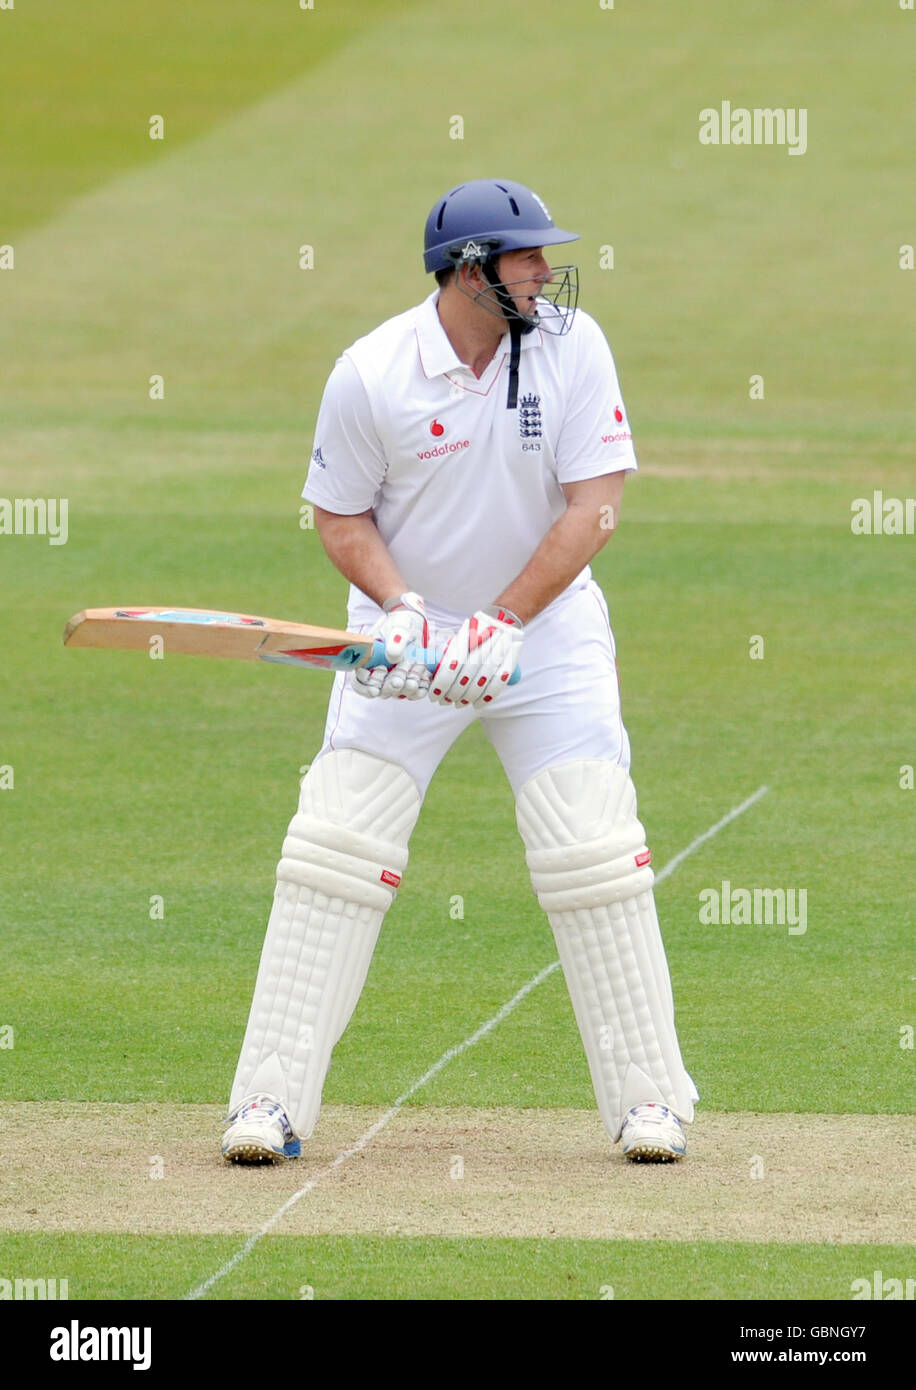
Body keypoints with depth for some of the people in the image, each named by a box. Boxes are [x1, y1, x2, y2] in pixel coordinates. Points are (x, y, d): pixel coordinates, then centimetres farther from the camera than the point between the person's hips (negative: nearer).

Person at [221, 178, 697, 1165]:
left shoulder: (572, 344, -11)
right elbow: (341, 518, -2)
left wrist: (499, 628, -20)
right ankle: (271, 1101, -3)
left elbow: (593, 508, -14)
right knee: (332, 850, -8)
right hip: (408, 629, 0)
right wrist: (403, 612, -20)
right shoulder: (371, 373, -13)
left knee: (597, 856, -7)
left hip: (547, 624, 0)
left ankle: (648, 1095, 4)